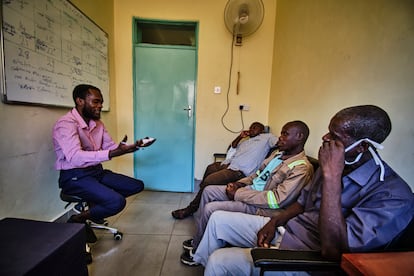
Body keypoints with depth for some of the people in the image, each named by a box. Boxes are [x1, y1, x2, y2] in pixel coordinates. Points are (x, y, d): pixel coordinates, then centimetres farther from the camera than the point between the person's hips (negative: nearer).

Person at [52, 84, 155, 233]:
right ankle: (77, 220, 0)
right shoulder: (65, 124, -17)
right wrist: (111, 154, -43)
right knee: (117, 202, -27)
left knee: (137, 185, 3)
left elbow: (110, 146, 8)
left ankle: (95, 203, 5)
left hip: (97, 171, 8)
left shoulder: (98, 123, 8)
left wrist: (133, 146, -9)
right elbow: (75, 157, -31)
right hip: (75, 177, -8)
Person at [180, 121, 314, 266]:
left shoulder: (302, 168, -18)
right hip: (249, 189, 9)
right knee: (208, 190, 5)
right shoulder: (278, 153, 9)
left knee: (210, 209, -17)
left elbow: (277, 200, -26)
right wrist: (240, 183, 0)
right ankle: (199, 237, 20)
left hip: (260, 207, -9)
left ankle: (198, 251, 11)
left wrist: (238, 193, -23)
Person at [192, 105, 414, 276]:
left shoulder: (393, 195, -23)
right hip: (285, 230, 7)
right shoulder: (335, 164, 0)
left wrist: (332, 177, -35)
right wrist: (274, 221, -2)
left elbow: (332, 250, -33)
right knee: (218, 218, 8)